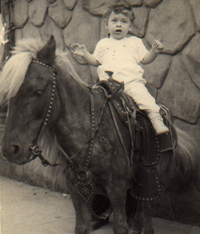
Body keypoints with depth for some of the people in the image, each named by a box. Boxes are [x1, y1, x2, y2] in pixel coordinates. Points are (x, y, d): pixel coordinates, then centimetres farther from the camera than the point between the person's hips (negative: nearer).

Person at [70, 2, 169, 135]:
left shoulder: (135, 42, 21)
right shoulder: (103, 44, 24)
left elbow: (145, 59, 17)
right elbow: (95, 61, 26)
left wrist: (154, 51, 0)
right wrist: (85, 54, 10)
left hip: (132, 81, -2)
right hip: (109, 82, 2)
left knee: (142, 94, -27)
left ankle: (157, 121, -28)